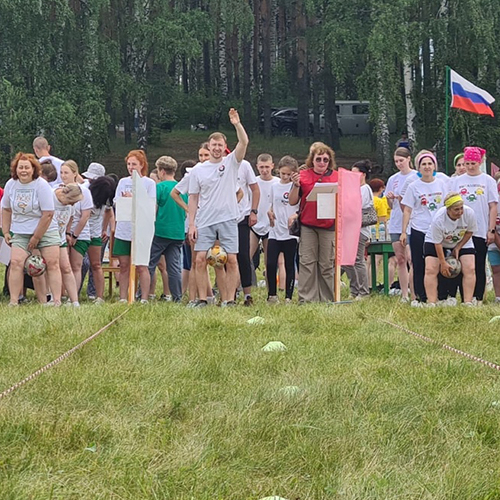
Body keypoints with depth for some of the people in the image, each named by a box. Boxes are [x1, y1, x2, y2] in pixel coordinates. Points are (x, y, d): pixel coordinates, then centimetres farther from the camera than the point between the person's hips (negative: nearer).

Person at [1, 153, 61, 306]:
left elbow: (48, 214, -16)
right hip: (21, 233, 3)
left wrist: (36, 238, -14)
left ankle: (57, 301, -6)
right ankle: (13, 301, -13)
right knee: (16, 262, -13)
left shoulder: (42, 185, -15)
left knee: (52, 263, -8)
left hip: (45, 230, -3)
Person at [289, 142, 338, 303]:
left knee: (327, 264, 4)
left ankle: (327, 299, 9)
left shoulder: (337, 176, 6)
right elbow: (293, 202, 5)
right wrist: (296, 185, -11)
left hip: (329, 225, 0)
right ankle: (306, 298, 3)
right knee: (307, 263, -1)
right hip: (308, 225, 0)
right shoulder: (303, 176, 4)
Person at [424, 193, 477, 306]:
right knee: (431, 270, -16)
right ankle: (431, 303, -16)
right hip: (435, 241, -2)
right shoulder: (438, 219, -35)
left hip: (462, 242, 2)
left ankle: (468, 302, -10)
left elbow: (469, 232, -8)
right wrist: (443, 263, -20)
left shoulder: (469, 213, -27)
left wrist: (458, 248, -11)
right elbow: (438, 243, -24)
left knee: (470, 269, -13)